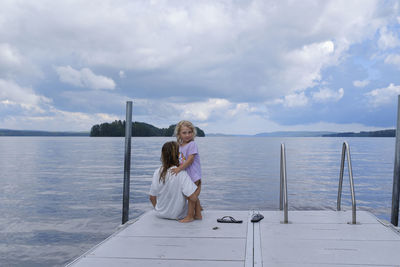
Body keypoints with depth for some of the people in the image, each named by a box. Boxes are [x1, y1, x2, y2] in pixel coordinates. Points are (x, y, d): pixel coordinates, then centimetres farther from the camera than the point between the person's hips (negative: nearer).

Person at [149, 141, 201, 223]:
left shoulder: (157, 172, -11)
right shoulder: (181, 174, -25)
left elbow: (152, 197, -1)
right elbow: (193, 198, -31)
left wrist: (158, 209, 15)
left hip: (160, 213, 5)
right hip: (178, 215, -5)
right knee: (196, 189, 15)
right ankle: (190, 216, 24)